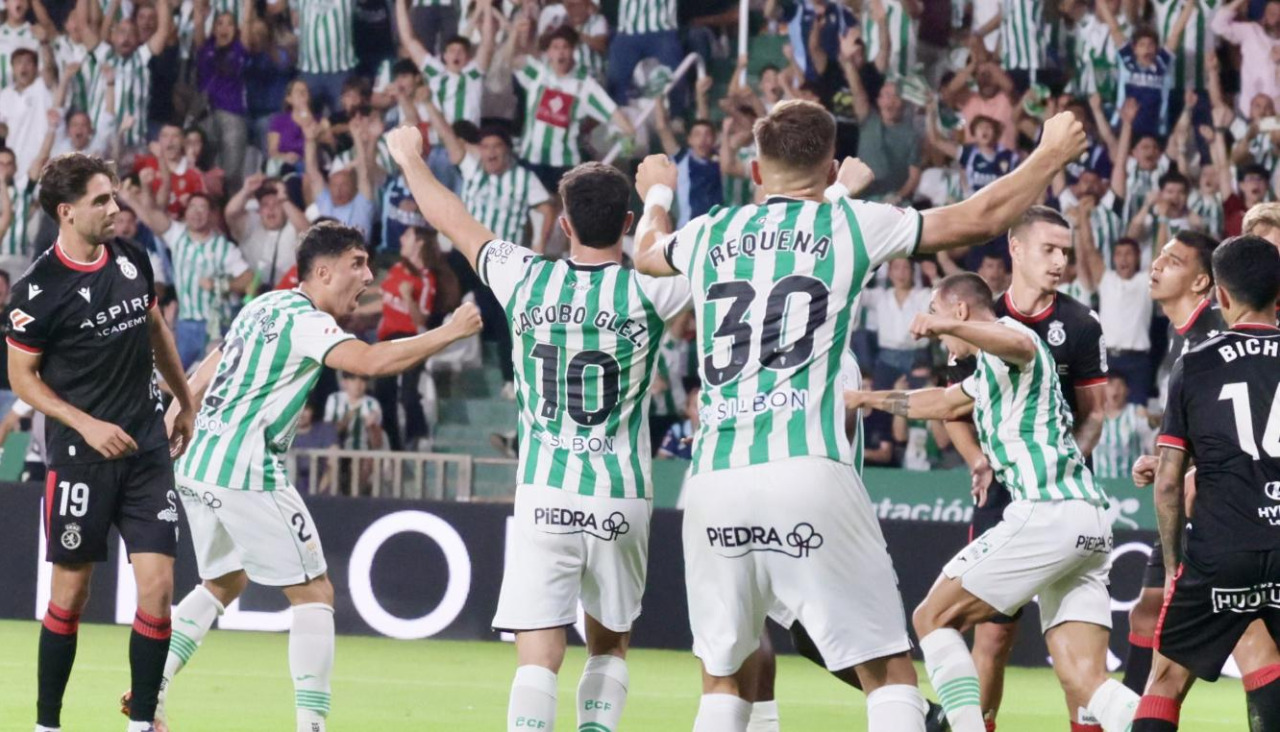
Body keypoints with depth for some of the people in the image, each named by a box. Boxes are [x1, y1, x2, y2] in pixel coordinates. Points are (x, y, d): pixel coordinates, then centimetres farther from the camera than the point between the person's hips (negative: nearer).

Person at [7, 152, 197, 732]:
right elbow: (22, 377, -6)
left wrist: (185, 400, 25)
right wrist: (87, 424, -16)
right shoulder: (40, 289, -13)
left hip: (147, 450, 4)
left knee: (157, 584, -4)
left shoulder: (132, 261, 4)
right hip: (81, 458, -4)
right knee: (71, 592, 1)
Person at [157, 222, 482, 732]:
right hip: (246, 475, -9)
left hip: (198, 466, 9)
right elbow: (371, 361, -29)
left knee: (224, 583, 26)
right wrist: (449, 333, -23)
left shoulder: (264, 306, 16)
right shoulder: (305, 320, -12)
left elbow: (199, 381, 22)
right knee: (314, 594, -3)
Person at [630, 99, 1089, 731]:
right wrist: (1051, 155, 32)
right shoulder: (850, 224, 7)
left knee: (725, 678, 15)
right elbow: (980, 218, 16)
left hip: (714, 480, 4)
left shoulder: (712, 233, 17)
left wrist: (656, 194, 63)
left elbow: (646, 251, 41)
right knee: (888, 672, 2)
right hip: (809, 472, -4)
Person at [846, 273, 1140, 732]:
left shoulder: (1006, 331, 0)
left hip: (1046, 513, -9)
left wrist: (946, 325, -40)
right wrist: (868, 399, 56)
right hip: (1089, 520, 9)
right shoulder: (990, 369, 30)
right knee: (1083, 685, -2)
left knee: (933, 618, 3)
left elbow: (1019, 345, -27)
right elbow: (946, 403, 48)